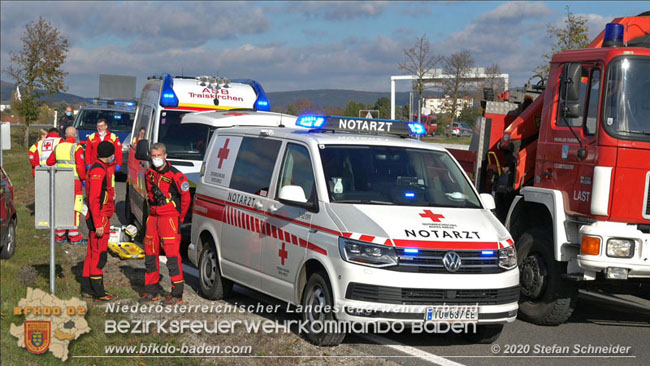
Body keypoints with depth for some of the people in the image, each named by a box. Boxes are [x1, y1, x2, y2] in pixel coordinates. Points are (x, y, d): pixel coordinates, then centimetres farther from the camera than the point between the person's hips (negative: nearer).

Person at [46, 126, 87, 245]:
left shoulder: (58, 147, 9)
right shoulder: (77, 148, -10)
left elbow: (49, 162, 19)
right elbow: (80, 166, -18)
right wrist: (84, 178, -6)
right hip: (74, 181, -6)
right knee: (74, 209, -2)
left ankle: (59, 236, 17)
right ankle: (74, 237, -3)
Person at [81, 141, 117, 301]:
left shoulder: (101, 169, 16)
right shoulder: (98, 171, -17)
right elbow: (94, 200, -22)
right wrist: (98, 224, -24)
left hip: (101, 219, 11)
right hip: (100, 219, -11)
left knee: (92, 253, 15)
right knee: (99, 255, -6)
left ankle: (87, 288, 22)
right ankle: (98, 293, -3)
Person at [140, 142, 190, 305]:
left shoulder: (175, 175, -11)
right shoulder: (149, 174, 10)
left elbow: (186, 196, -4)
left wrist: (180, 217, 1)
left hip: (170, 218, -7)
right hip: (153, 218, 7)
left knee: (172, 255, -9)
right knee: (150, 254, 11)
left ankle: (177, 294, -5)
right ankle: (151, 291, 22)